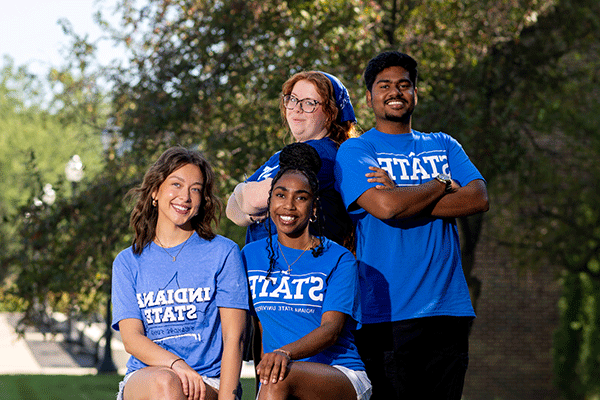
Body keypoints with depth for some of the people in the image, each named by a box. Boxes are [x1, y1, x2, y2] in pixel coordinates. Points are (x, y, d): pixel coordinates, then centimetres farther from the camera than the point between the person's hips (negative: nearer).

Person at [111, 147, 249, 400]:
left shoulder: (223, 253, 7)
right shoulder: (127, 262, 12)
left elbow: (233, 338, 0)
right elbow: (131, 338, 0)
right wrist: (176, 364, -21)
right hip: (142, 379, 1)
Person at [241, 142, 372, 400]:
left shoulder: (338, 259, 3)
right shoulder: (251, 256, 15)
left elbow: (332, 329, -9)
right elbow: (258, 329, 15)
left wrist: (286, 352, -28)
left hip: (342, 376, -2)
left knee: (282, 376, -34)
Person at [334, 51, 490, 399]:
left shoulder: (443, 146, 18)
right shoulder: (355, 151, 4)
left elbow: (479, 199, 1)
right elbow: (385, 206, -14)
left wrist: (407, 199, -8)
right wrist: (442, 185, 1)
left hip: (448, 308, 4)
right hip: (386, 314, -4)